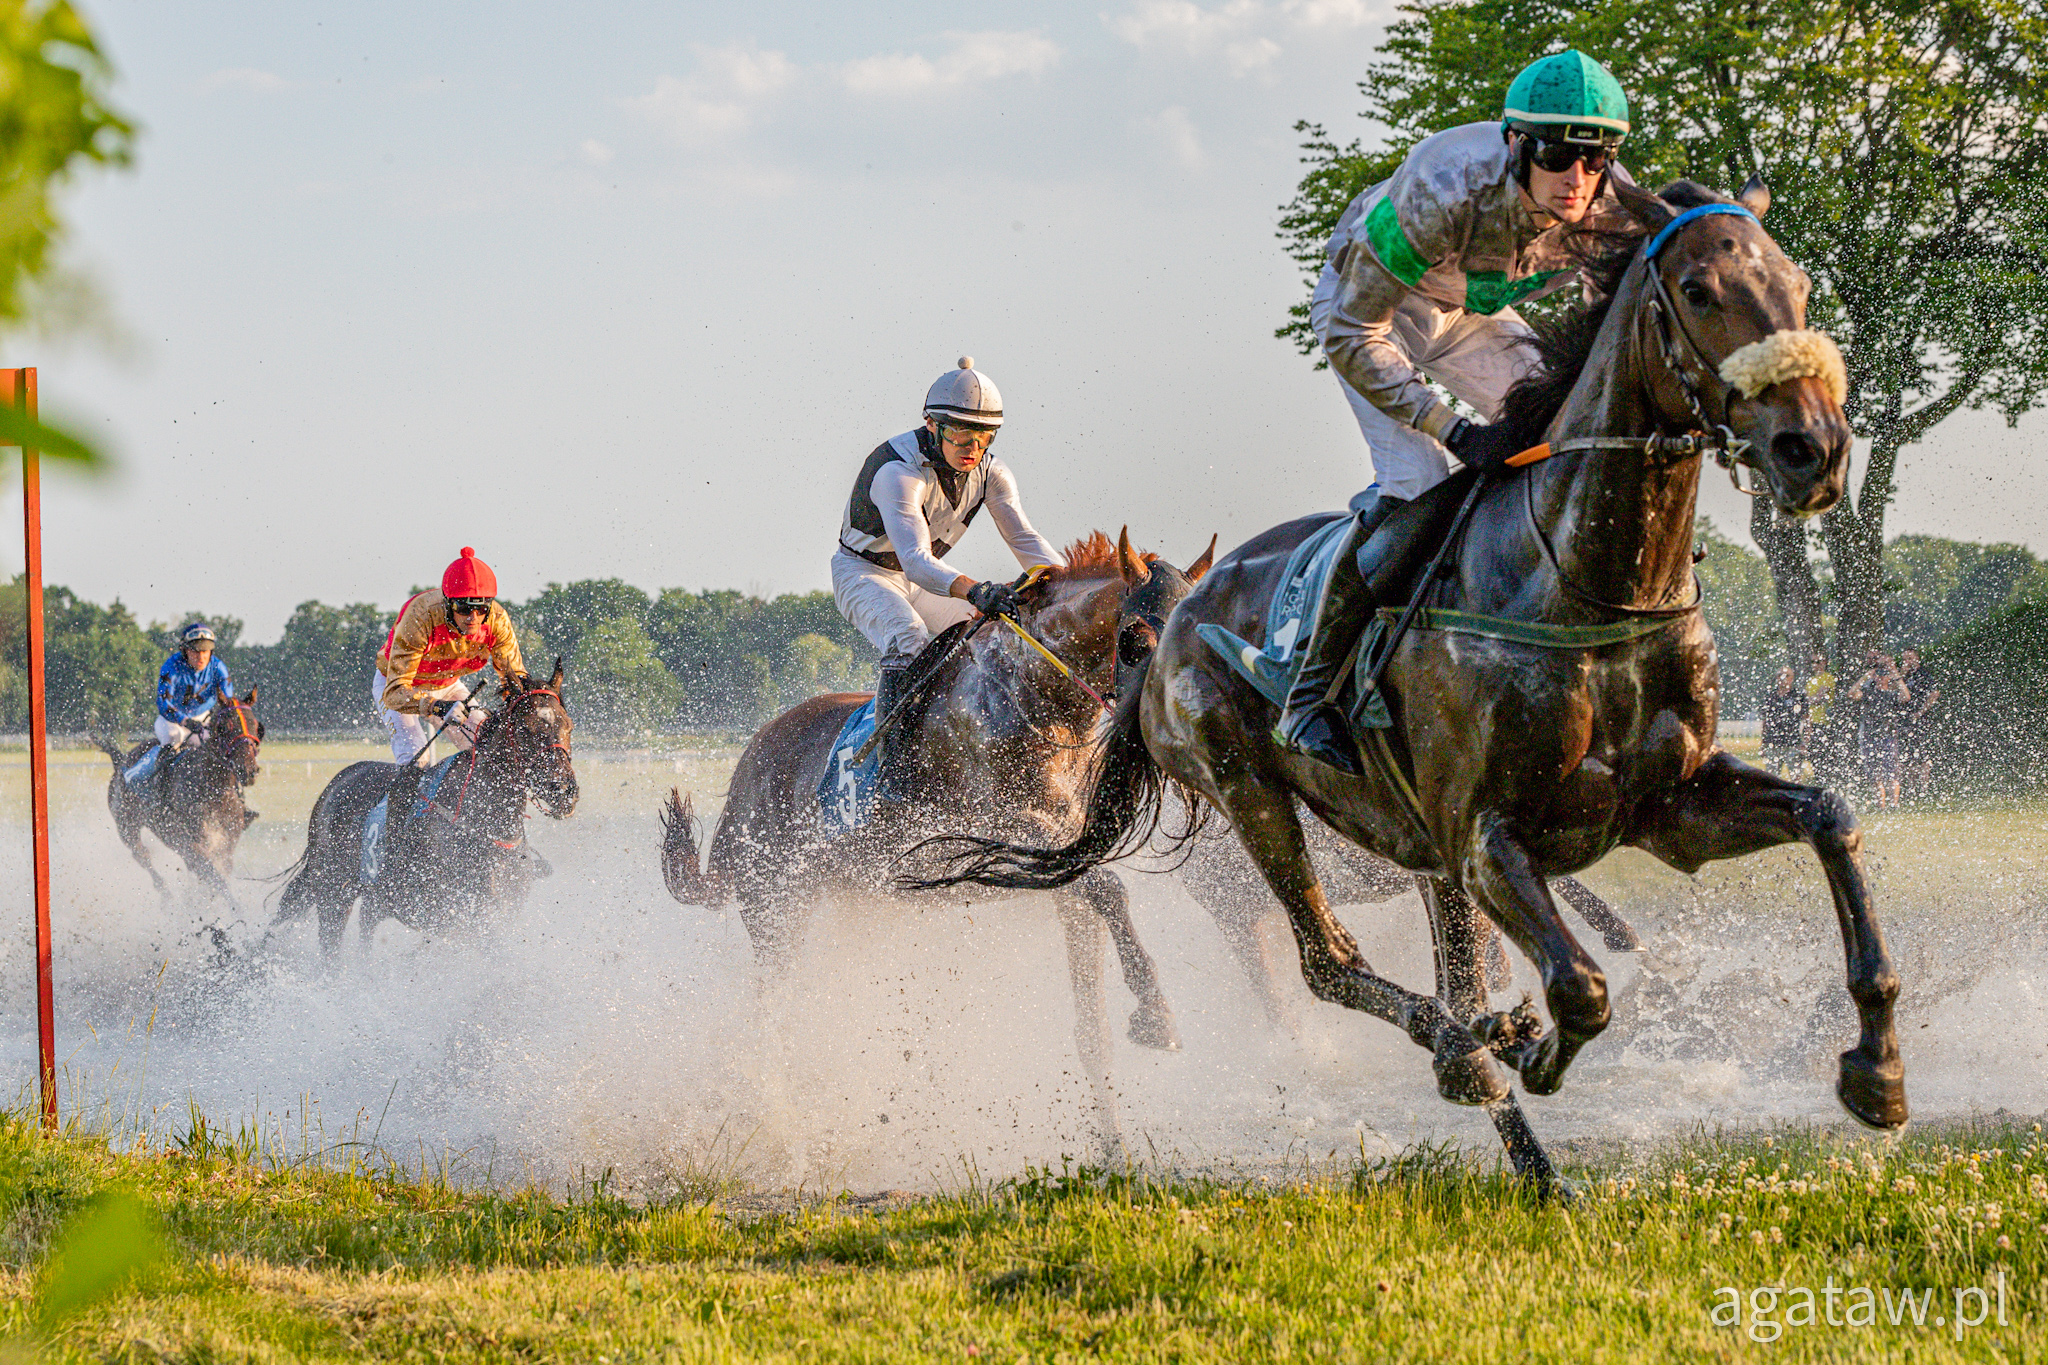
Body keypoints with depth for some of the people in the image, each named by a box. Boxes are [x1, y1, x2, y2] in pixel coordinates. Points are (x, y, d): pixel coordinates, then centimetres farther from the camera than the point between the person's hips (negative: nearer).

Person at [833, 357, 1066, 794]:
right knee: (909, 640, -34)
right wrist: (974, 590, -61)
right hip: (864, 573, -7)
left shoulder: (991, 474, -11)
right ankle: (893, 765, -37)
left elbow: (1026, 540, -14)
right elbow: (915, 560, -45)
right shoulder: (898, 472, -33)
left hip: (925, 579, 7)